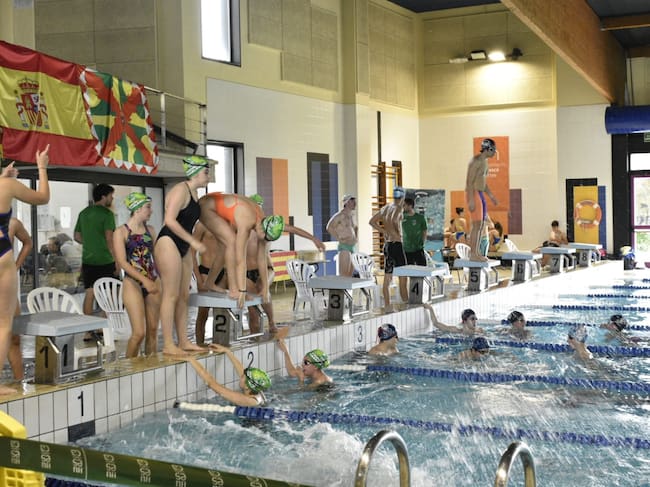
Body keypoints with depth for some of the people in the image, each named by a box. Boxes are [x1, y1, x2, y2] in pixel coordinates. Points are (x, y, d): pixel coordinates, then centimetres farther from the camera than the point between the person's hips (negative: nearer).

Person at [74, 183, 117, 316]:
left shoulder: (83, 213, 12)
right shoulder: (107, 214, -9)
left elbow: (77, 236, 18)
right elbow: (109, 239, -14)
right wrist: (116, 260, -10)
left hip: (87, 260, 6)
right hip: (105, 260, -6)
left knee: (89, 294, 9)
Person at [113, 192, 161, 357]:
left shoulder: (150, 230, 11)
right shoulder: (121, 232, -3)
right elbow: (122, 262, -11)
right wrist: (144, 280, -20)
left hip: (153, 283, 5)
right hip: (133, 283, -5)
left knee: (153, 331, 5)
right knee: (139, 332, -11)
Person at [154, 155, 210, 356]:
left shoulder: (194, 192, 16)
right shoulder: (181, 190, -13)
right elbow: (170, 220, -21)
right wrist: (193, 241, -18)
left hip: (183, 248, 10)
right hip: (168, 244, -10)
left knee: (184, 296, 10)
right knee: (171, 295, -9)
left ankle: (183, 341, 16)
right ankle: (168, 345, -5)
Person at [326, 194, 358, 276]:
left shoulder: (351, 216, 17)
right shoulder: (340, 215, -9)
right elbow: (329, 227, -18)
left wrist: (356, 237, 19)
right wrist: (339, 239, -16)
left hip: (353, 247, 9)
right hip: (344, 247, -9)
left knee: (350, 275, 7)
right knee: (343, 275, -13)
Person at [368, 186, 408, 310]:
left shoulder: (385, 207, 11)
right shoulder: (399, 207, -10)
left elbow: (372, 221, 13)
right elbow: (394, 220, -30)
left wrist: (384, 232, 11)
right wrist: (397, 234, -18)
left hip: (386, 245, 7)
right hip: (396, 244, -7)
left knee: (387, 278, 8)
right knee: (403, 278, -2)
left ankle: (387, 308, 10)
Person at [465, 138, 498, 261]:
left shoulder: (484, 161, 16)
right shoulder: (476, 161, -14)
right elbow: (470, 181, -19)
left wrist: (490, 195, 21)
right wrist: (471, 200, -24)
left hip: (480, 194, 10)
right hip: (473, 194, -10)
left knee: (482, 223, 10)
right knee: (477, 224, -11)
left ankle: (477, 252, 15)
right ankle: (473, 254, -8)